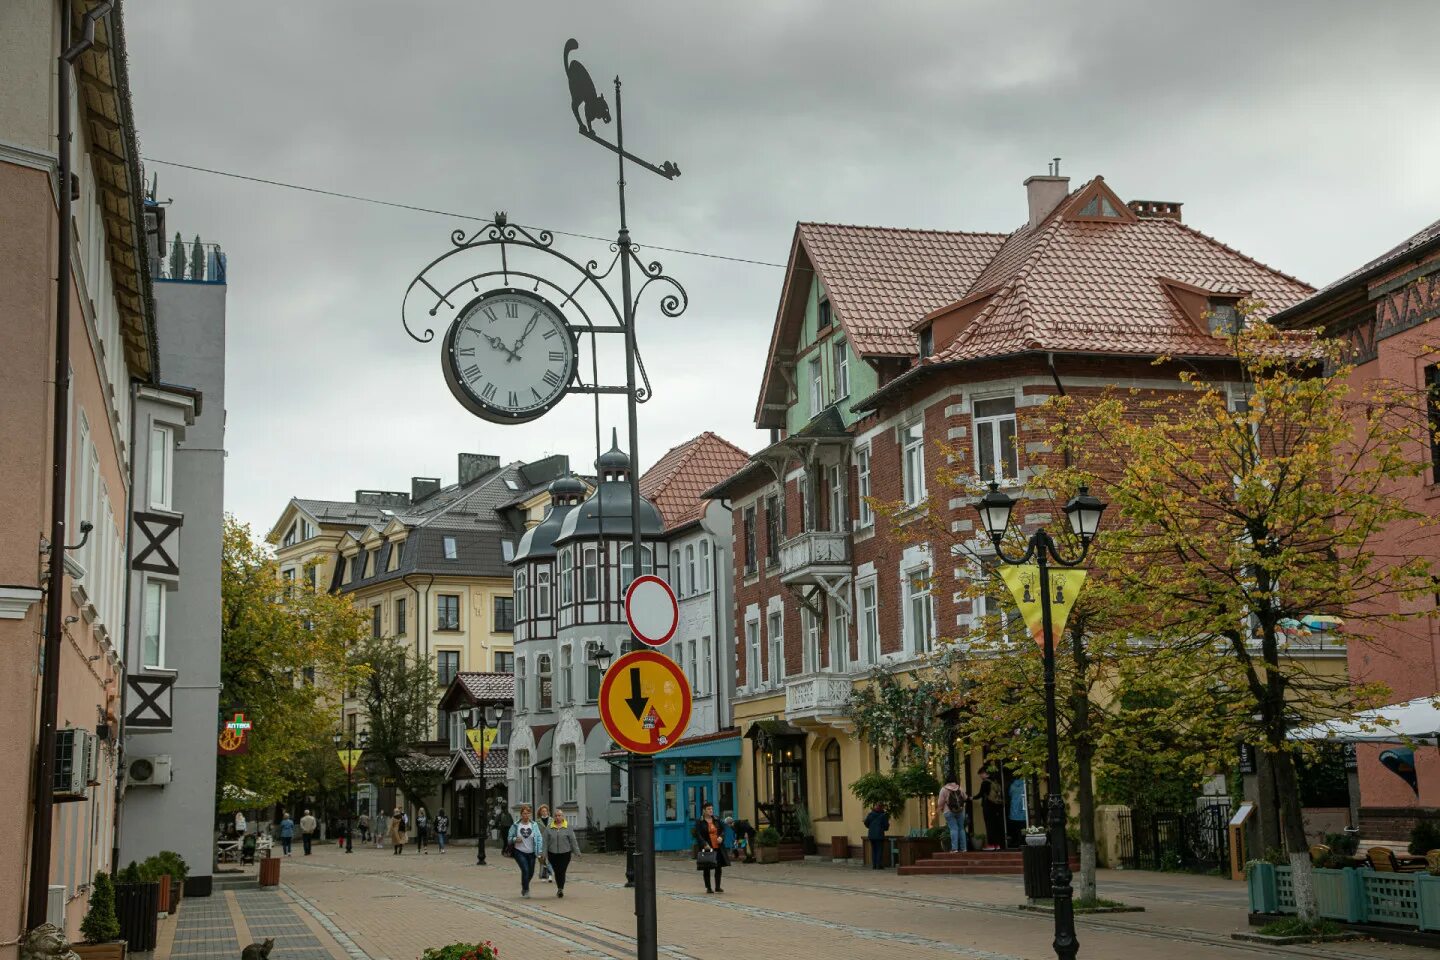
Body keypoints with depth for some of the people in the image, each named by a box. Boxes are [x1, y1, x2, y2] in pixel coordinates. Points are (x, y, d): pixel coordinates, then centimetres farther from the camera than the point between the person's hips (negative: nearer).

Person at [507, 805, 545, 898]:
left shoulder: (534, 825, -2)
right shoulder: (515, 825, -3)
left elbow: (539, 837, -4)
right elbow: (509, 838, 3)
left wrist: (540, 851, -14)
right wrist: (515, 839, -19)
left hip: (531, 853, 2)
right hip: (520, 852, -2)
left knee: (531, 873, 9)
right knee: (525, 870, -16)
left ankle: (524, 886, 38)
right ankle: (526, 890, 0)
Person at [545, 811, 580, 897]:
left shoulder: (568, 827, 1)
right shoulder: (549, 828, 4)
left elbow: (573, 841, 2)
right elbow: (546, 842, 4)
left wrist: (576, 852, 0)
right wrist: (545, 854, 1)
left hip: (565, 853, -2)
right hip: (553, 854, 2)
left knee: (562, 872, -10)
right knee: (556, 872, 7)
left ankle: (561, 889, -7)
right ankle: (560, 889, 23)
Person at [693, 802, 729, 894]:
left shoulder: (716, 821, 10)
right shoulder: (699, 822, -5)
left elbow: (723, 830, 13)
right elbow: (698, 835, -12)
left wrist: (721, 837, -8)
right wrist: (704, 844, -23)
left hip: (718, 847, 4)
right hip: (706, 848, -4)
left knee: (719, 867, 4)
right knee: (707, 869, 4)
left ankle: (718, 887, 14)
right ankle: (708, 888, 13)